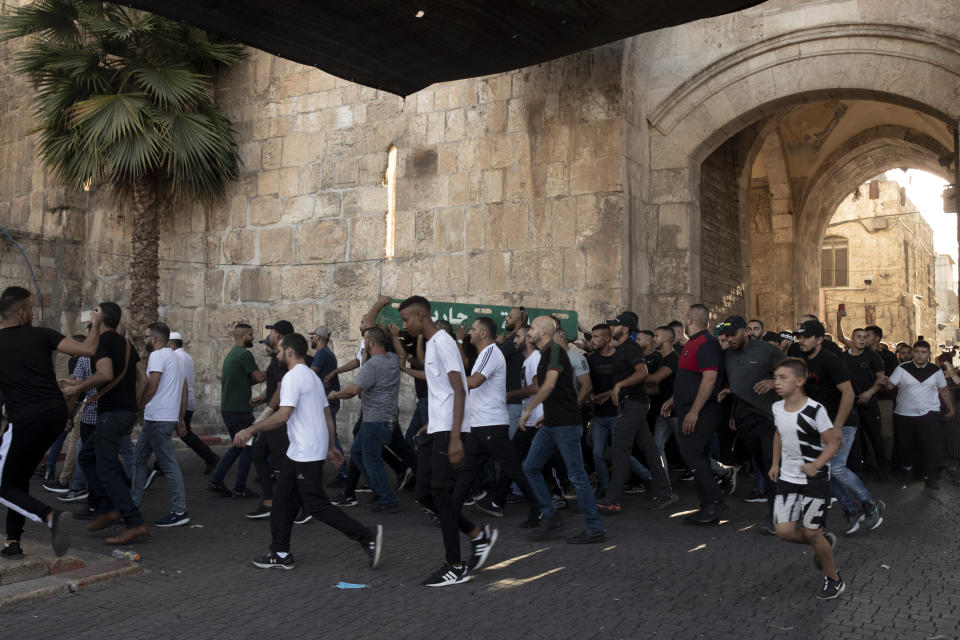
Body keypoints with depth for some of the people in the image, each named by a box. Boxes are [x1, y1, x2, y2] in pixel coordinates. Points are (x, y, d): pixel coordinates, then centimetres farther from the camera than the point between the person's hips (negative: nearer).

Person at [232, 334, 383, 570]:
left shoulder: (293, 377, -15)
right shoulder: (312, 376, 17)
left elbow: (283, 416, -25)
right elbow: (327, 414, 19)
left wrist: (250, 430, -19)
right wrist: (330, 447, 23)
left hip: (306, 454, -10)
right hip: (298, 453, 10)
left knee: (316, 505, -6)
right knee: (283, 500, 13)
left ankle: (368, 536, -4)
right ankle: (280, 554, 18)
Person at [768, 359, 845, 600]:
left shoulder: (814, 410, -19)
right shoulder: (777, 408, 0)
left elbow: (834, 442, -14)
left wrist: (816, 465, -27)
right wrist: (775, 463, 17)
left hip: (814, 479, -6)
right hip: (787, 478, 6)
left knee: (810, 532, -2)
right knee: (783, 530, -3)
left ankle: (834, 580, 22)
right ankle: (825, 541, 27)